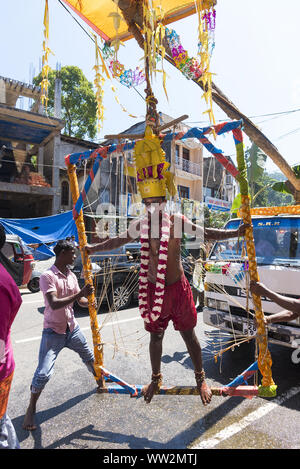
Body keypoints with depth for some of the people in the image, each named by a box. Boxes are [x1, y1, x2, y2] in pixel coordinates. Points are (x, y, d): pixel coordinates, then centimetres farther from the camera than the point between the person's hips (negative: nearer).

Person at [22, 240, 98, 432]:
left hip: (72, 328, 6)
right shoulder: (47, 277, -20)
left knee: (90, 358, 20)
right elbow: (54, 304, -30)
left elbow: (81, 300, 8)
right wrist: (80, 294, -35)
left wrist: (89, 302, -14)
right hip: (53, 332, -6)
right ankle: (31, 409, 18)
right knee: (43, 373, -7)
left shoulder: (71, 275, 1)